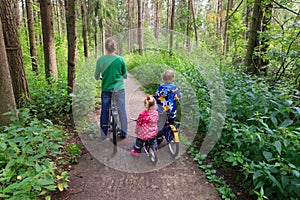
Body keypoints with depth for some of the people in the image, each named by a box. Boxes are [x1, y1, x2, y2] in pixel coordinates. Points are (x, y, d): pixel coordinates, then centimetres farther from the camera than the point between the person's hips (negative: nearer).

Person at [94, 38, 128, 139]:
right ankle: (124, 132, 20)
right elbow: (125, 75, 2)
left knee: (104, 111, 13)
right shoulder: (120, 59, -9)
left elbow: (96, 76, 4)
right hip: (119, 89, -1)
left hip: (105, 89, 2)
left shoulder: (100, 60, -6)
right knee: (122, 110, 11)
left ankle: (104, 134, 23)